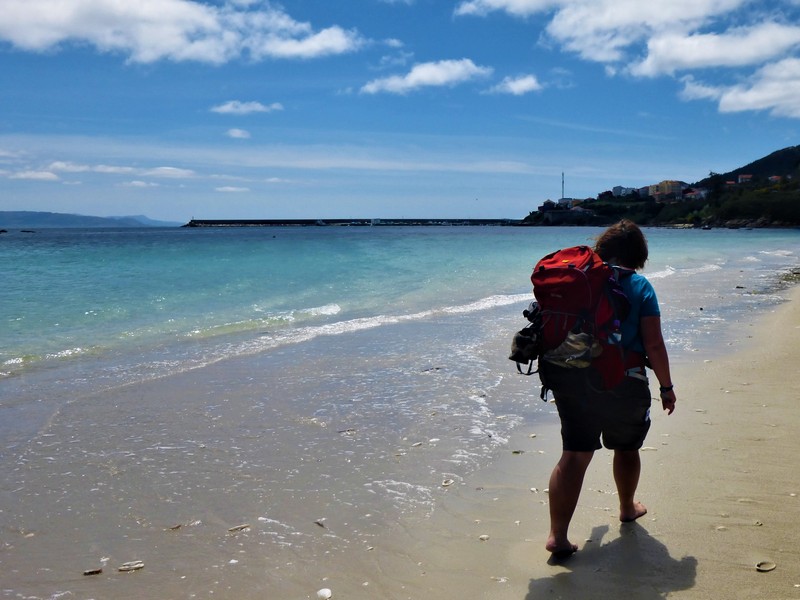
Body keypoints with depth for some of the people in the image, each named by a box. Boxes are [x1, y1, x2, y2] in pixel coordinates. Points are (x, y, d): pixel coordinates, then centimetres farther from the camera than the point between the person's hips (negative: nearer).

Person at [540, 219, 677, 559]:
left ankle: (558, 534, -4)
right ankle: (627, 509, 43)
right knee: (626, 448, 21)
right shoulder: (639, 286, -5)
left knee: (574, 454, 4)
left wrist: (559, 378, 23)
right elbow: (654, 344, -10)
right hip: (623, 383, -3)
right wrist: (666, 386, 2)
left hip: (572, 379, 3)